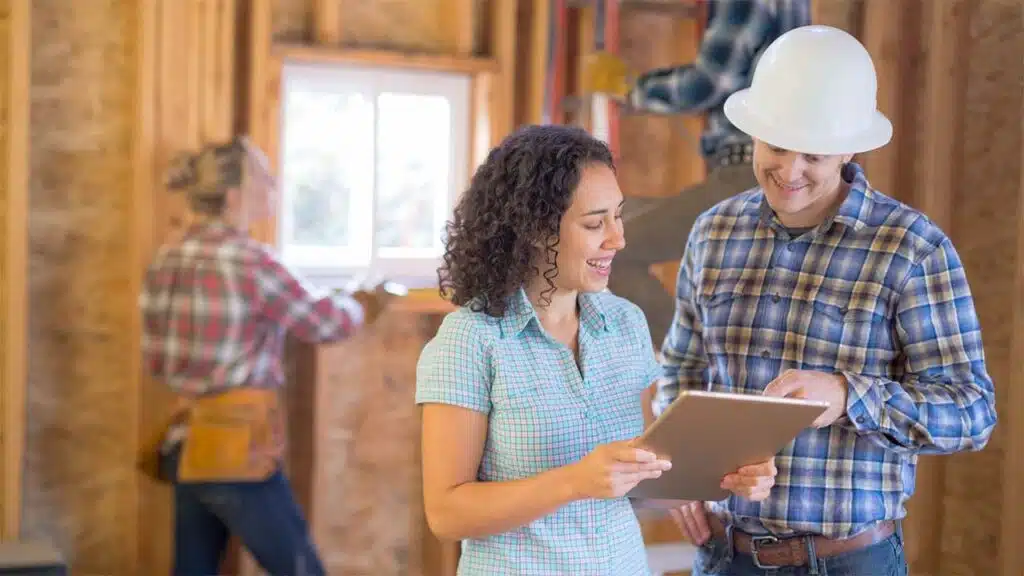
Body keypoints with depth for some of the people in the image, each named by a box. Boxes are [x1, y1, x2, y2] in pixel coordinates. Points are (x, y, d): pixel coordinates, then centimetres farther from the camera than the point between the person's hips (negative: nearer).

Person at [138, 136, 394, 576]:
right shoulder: (248, 260, -15)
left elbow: (156, 361, 12)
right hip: (238, 447, -8)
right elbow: (318, 323, -2)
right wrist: (361, 308, 18)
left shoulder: (166, 261, 6)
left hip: (186, 444, 8)